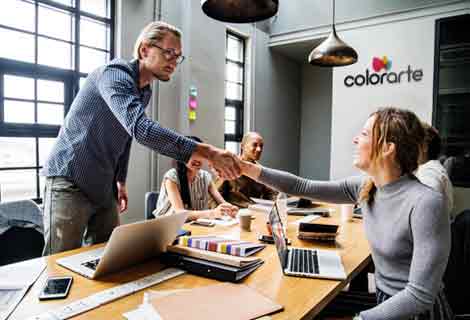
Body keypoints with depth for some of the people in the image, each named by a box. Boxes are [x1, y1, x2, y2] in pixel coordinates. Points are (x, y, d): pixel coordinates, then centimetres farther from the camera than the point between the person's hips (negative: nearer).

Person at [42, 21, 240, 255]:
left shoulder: (145, 92, 9)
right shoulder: (115, 74, -19)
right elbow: (140, 128, -37)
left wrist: (120, 181, 17)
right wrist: (205, 152, -43)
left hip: (104, 189, 8)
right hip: (70, 182, -8)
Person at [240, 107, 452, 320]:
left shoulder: (425, 203, -26)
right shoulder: (364, 188, -6)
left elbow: (420, 296, -25)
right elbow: (303, 188, -4)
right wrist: (246, 168, -7)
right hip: (385, 301, 5)